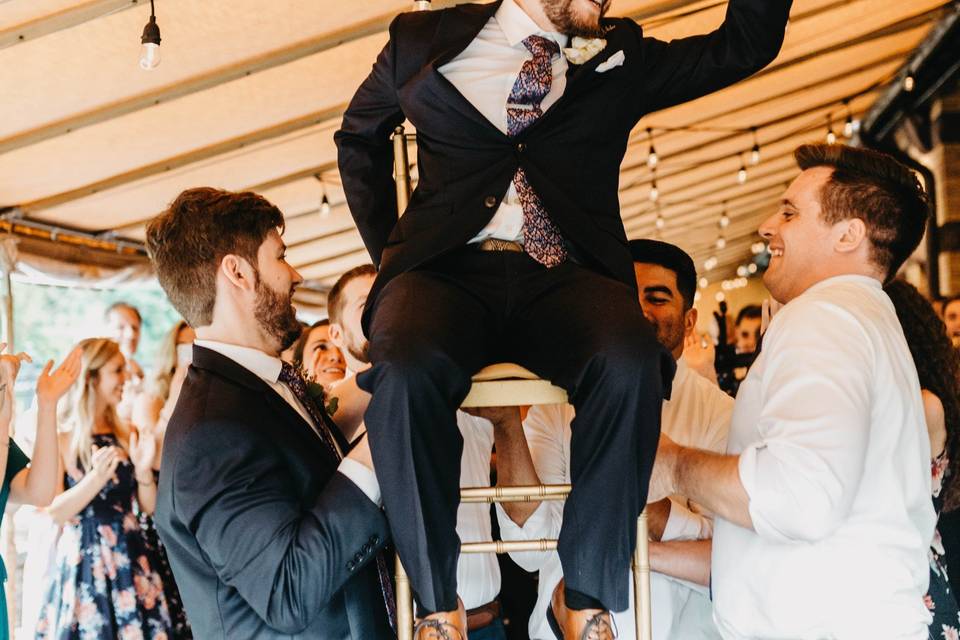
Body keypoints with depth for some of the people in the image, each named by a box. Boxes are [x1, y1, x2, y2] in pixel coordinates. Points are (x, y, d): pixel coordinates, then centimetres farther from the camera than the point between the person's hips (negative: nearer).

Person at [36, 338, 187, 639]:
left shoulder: (127, 435, 8)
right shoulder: (61, 439, -6)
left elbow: (150, 507, 7)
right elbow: (55, 513, -11)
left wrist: (144, 472, -11)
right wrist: (96, 479, -24)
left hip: (131, 558, 4)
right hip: (84, 560, -4)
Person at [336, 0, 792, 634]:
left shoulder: (621, 58, 20)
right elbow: (358, 136, 28)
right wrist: (384, 245, 17)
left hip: (565, 275, 1)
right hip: (448, 267, 0)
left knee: (631, 361, -33)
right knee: (408, 367, -35)